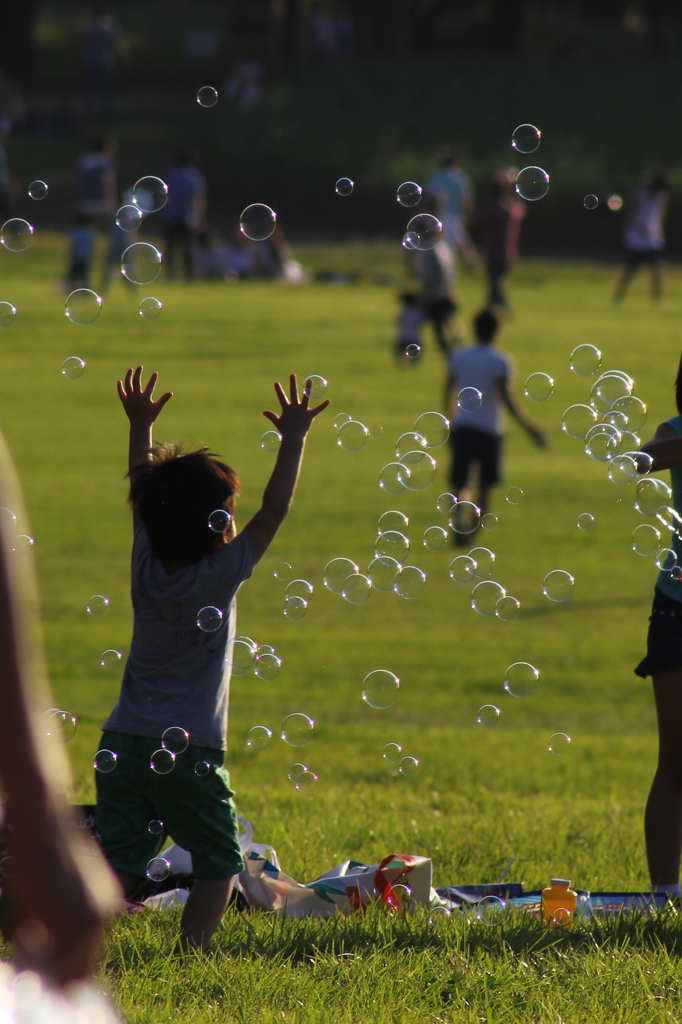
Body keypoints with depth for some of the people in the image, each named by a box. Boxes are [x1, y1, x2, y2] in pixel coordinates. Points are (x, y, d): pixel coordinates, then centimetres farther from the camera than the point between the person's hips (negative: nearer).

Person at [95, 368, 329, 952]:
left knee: (120, 864, 7)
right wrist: (294, 437, -3)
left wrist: (141, 426, 25)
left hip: (123, 744, 5)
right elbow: (275, 511, -10)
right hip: (189, 751, -5)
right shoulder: (219, 576, -12)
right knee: (219, 865, 8)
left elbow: (144, 493, 17)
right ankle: (188, 958, -5)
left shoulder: (147, 565, 2)